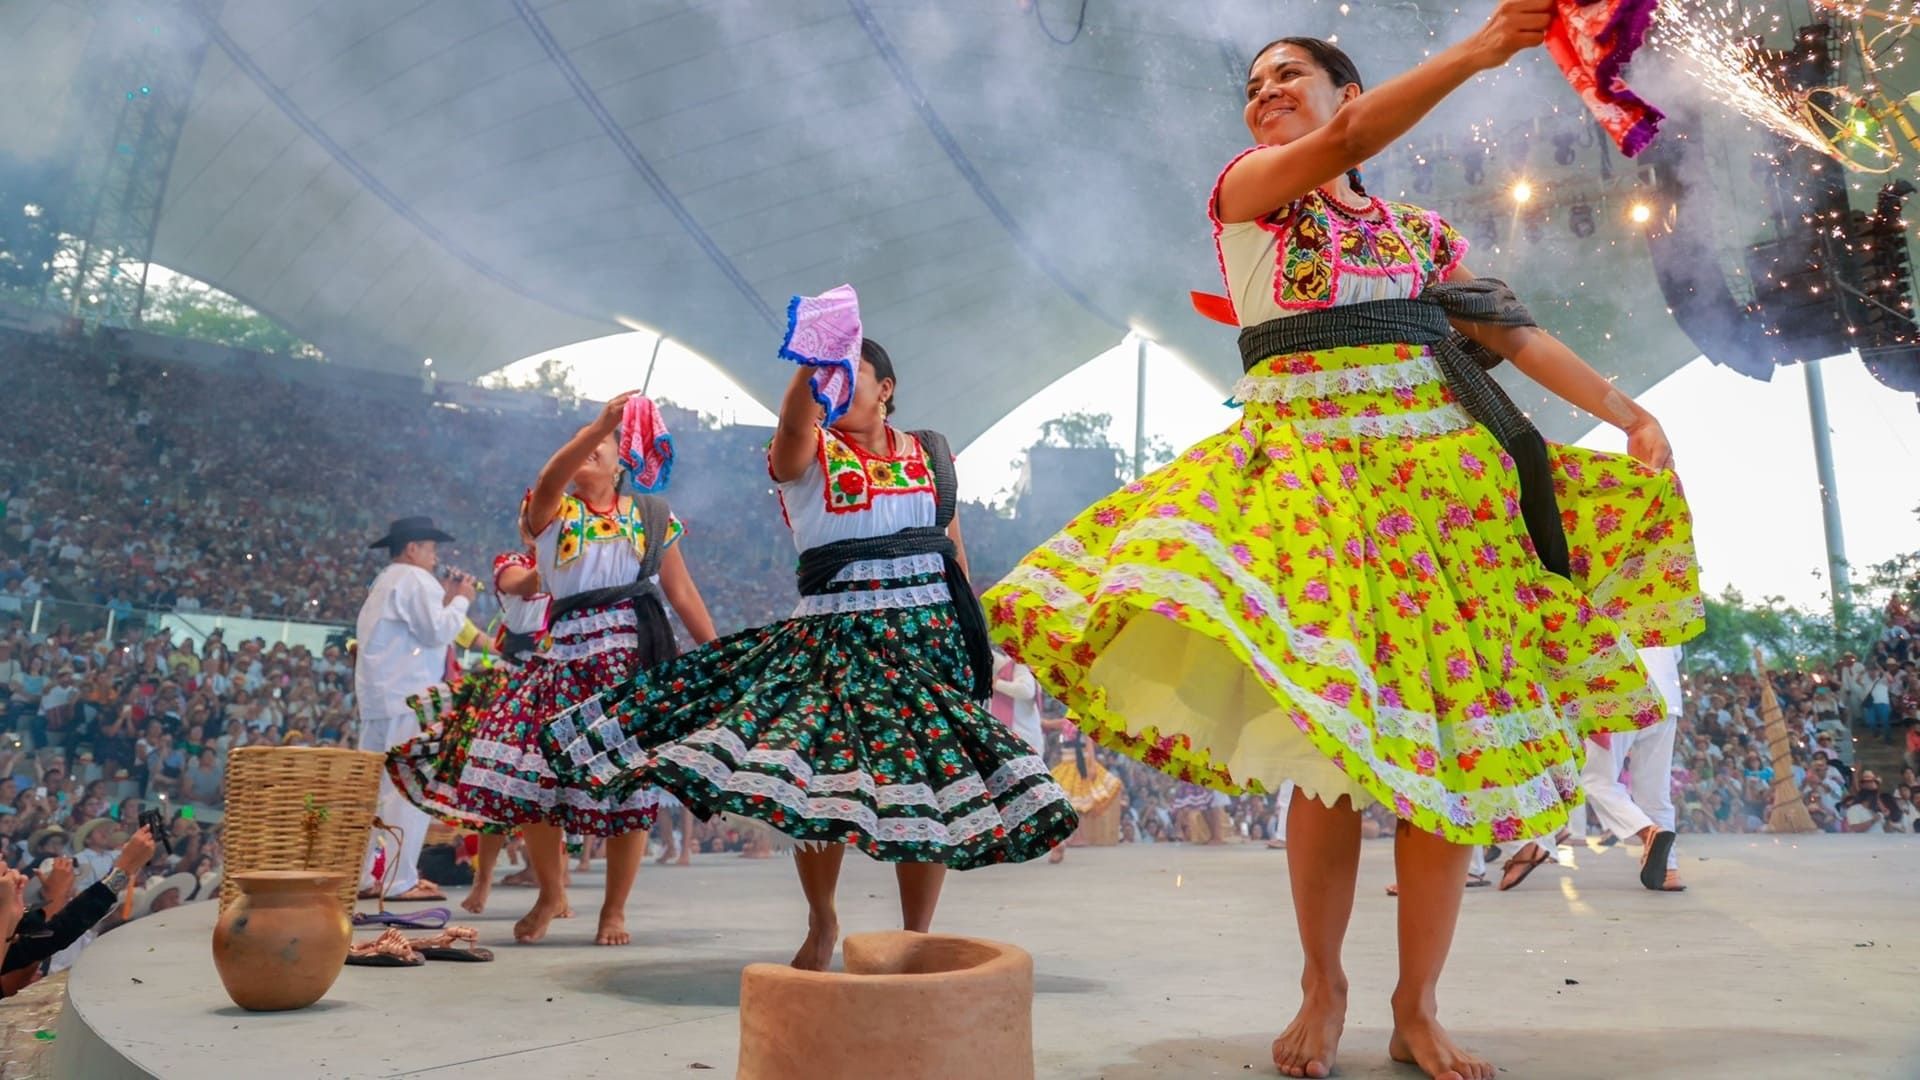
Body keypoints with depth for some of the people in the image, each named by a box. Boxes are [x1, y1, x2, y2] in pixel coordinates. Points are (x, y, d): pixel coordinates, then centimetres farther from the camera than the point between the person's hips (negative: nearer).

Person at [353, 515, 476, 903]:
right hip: (409, 698, -10)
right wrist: (460, 600, -2)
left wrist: (444, 599, 18)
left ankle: (366, 875, 15)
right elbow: (437, 632, -15)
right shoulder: (415, 580, -7)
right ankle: (399, 880, -9)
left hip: (376, 698, 10)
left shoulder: (384, 583, 25)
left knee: (376, 784, 11)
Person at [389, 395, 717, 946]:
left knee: (628, 779, -2)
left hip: (635, 654, 0)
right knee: (531, 774, -4)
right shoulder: (550, 510, 9)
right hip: (565, 652, 0)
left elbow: (683, 592, 12)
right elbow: (550, 478, -16)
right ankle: (551, 894, 20)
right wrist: (598, 422, -29)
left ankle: (614, 908, 15)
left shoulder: (652, 517, 13)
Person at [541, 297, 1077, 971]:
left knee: (931, 783, 1)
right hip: (836, 638, -2)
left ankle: (917, 937, 19)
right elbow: (794, 419, -23)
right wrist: (817, 356, -40)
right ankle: (821, 922, 21)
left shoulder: (931, 454, 11)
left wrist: (969, 633, 13)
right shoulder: (808, 453, 2)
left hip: (929, 637, 3)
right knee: (820, 779, -8)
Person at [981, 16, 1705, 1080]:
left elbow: (1510, 332, 15)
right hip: (1311, 476, -3)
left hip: (1446, 481, 4)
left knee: (1449, 749, -2)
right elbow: (1343, 143, -10)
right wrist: (1477, 48, -17)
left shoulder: (1418, 229, 20)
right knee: (1332, 748, -11)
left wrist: (1620, 409, 5)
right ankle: (1322, 988, 11)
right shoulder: (1246, 187, 9)